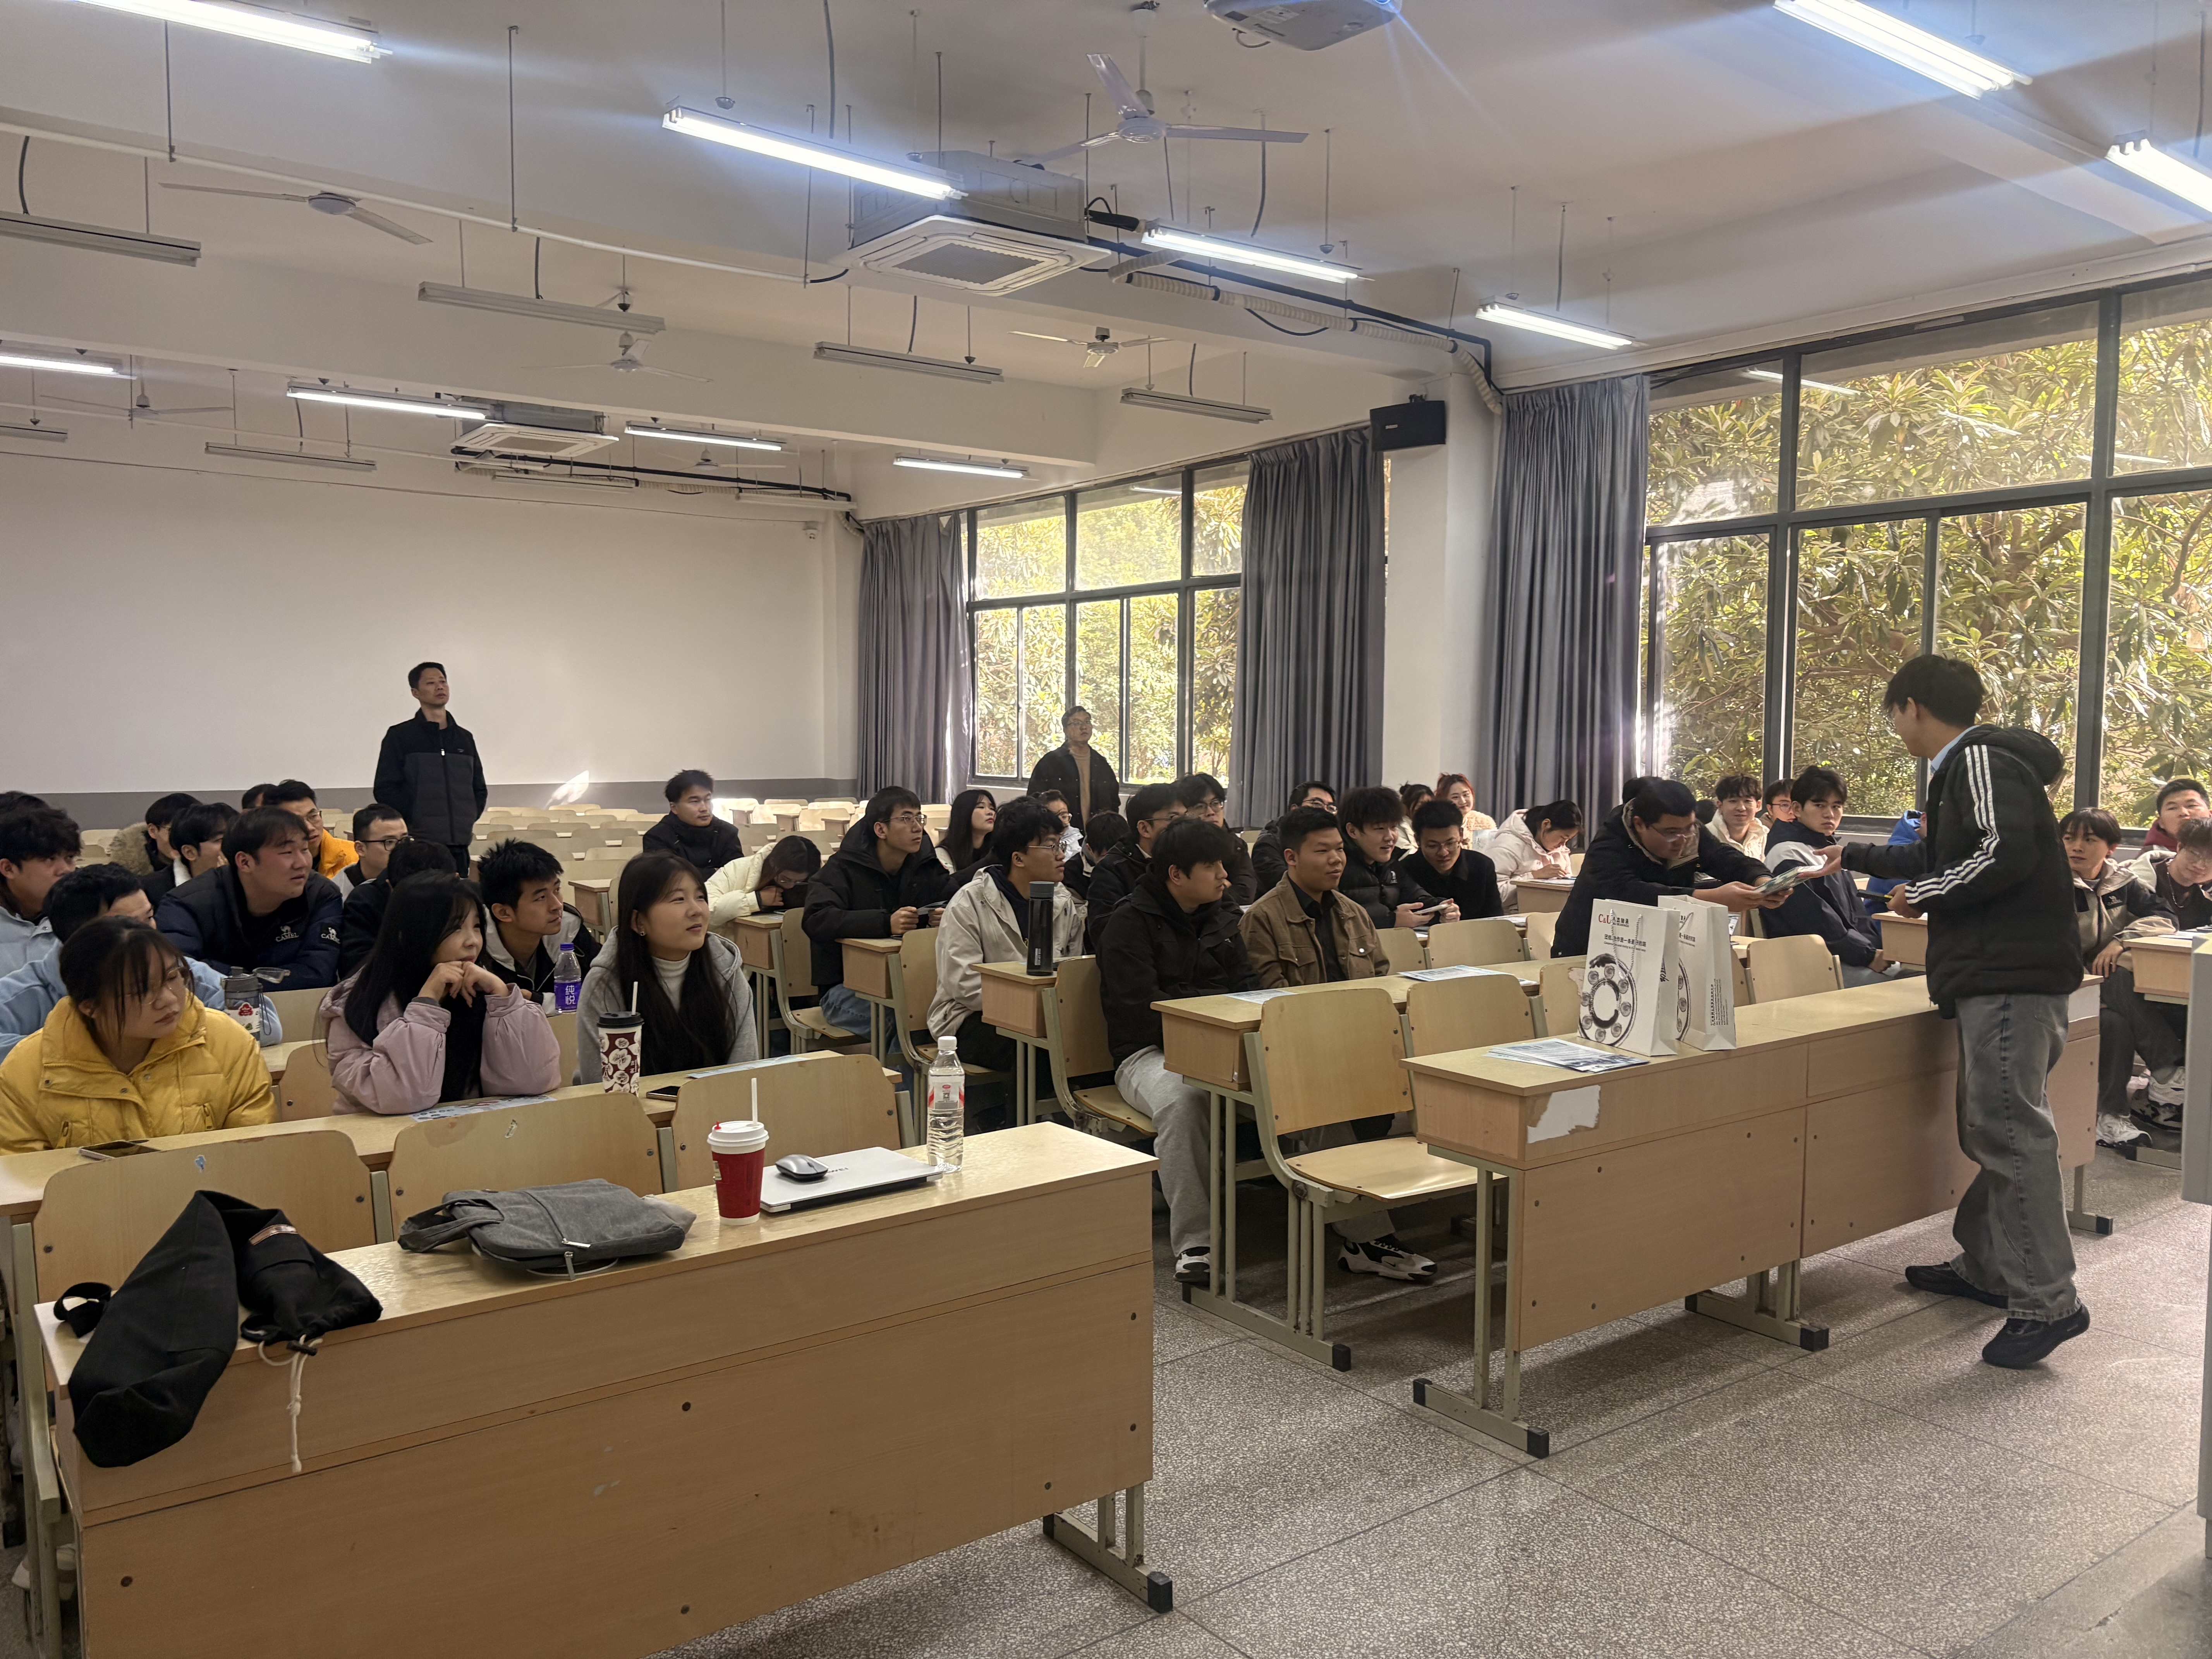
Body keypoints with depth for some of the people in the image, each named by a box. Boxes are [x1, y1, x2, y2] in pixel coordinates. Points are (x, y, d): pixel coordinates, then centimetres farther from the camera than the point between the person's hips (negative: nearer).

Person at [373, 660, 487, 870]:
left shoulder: (464, 738, 18)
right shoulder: (400, 736, 5)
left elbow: (480, 789, 24)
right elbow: (385, 790, -1)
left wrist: (469, 821, 7)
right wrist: (417, 821, -10)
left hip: (459, 844, 4)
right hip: (419, 844, -4)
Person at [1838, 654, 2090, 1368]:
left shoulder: (1980, 760, -10)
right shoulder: (1963, 769, 22)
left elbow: (2007, 853, -24)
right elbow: (1940, 858, 34)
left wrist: (1923, 897, -12)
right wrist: (1850, 855, 37)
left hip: (2014, 975, -11)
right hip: (1996, 972, 11)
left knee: (2009, 1130, -11)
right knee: (1991, 1127, 15)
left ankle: (2046, 1302, -8)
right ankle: (1983, 1265, 24)